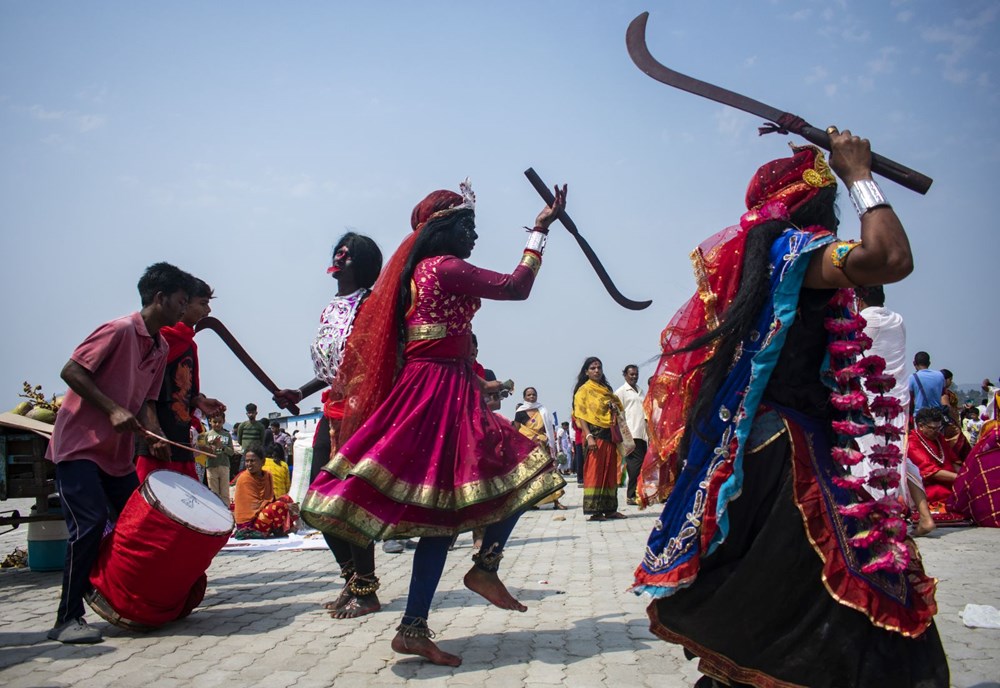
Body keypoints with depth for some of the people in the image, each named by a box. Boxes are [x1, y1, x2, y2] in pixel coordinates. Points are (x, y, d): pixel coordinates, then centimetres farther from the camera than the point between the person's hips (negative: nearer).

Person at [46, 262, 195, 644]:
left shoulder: (161, 348, 11)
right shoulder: (119, 330, -14)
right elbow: (71, 371, -17)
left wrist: (156, 438, -5)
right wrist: (112, 410, -23)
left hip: (118, 453, 8)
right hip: (78, 445, -8)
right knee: (89, 525, -16)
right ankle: (67, 619, -7)